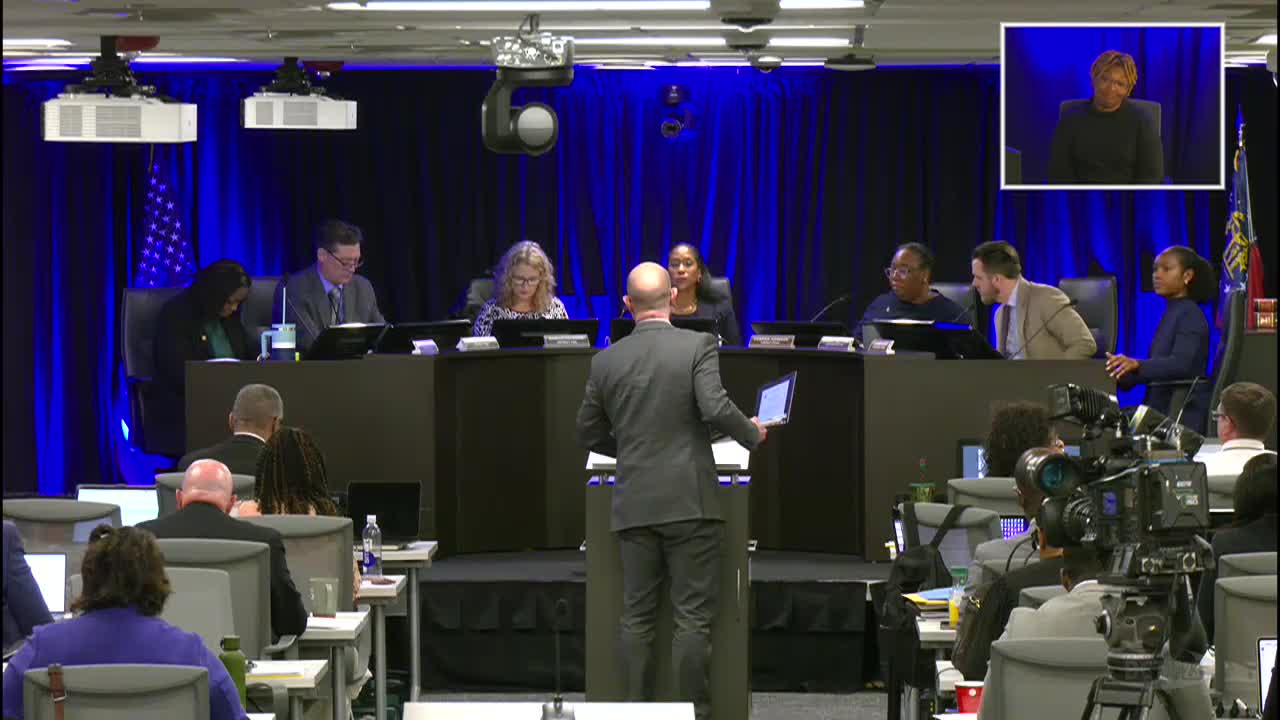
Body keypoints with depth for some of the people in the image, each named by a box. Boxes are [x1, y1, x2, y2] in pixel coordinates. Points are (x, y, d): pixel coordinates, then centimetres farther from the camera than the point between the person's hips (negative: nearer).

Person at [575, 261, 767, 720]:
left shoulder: (606, 360, 5)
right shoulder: (698, 346, -7)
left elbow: (589, 435, 12)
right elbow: (716, 409, -18)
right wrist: (752, 433, 1)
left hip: (633, 506, 3)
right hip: (689, 501, -3)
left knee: (636, 616, 9)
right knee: (692, 617, 1)